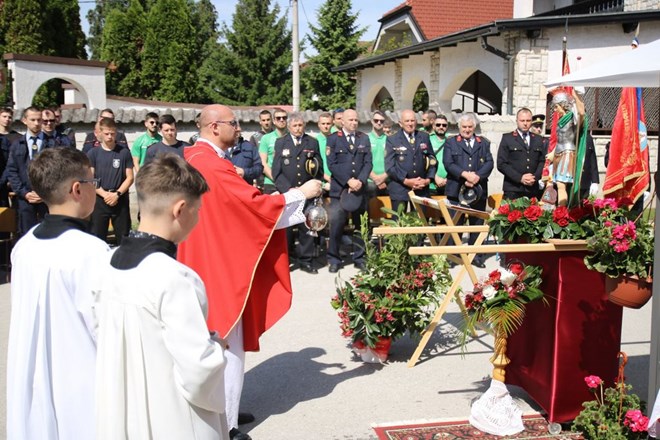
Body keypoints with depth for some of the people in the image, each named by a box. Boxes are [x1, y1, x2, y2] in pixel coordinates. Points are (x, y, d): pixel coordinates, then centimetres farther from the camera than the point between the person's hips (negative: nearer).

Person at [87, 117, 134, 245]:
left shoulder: (124, 152, 3)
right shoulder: (93, 153, 2)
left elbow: (130, 177, 2)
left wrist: (117, 194, -11)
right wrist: (104, 194, -13)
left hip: (120, 201, 0)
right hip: (99, 200, 0)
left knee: (123, 238, 4)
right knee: (97, 237, 3)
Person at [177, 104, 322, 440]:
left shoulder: (195, 157, 10)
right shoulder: (213, 165, -21)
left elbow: (238, 206, 14)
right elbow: (256, 205, -21)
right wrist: (301, 193, -10)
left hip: (207, 261, 11)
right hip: (220, 265, -11)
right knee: (227, 345, -1)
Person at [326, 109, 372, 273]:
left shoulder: (364, 138, 13)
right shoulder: (333, 138, 4)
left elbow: (368, 163, 7)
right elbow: (332, 164, -4)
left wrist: (360, 181, -9)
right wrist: (348, 181, -13)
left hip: (360, 189, 3)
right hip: (339, 189, -3)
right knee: (336, 225, -5)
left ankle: (359, 259, 16)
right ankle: (334, 260, 6)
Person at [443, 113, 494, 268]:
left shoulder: (484, 143, 14)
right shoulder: (451, 142, 7)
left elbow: (489, 163, 1)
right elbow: (448, 164, -6)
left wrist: (477, 176, -16)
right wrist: (465, 174, -20)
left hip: (478, 190, 2)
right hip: (457, 190, -2)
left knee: (477, 224, 7)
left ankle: (475, 255, 15)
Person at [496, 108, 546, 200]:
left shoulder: (538, 140, 17)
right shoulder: (507, 138, 6)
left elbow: (543, 161, 13)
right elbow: (501, 164, -2)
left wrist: (535, 177, -6)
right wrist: (520, 178, -11)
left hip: (534, 190, 3)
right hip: (513, 190, -3)